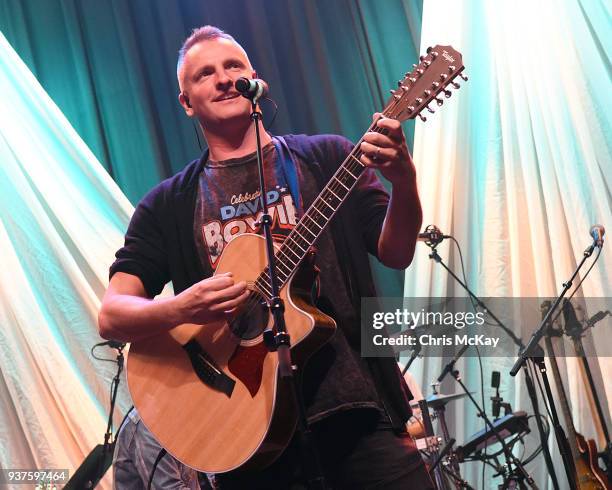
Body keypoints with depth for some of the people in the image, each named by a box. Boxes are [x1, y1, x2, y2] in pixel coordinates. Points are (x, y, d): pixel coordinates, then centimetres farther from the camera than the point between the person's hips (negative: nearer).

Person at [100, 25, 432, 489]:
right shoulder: (168, 204, 8)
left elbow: (395, 254, 1)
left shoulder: (325, 157, 8)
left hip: (351, 399, 0)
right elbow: (112, 315, 3)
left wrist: (403, 179, -18)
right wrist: (179, 308, -18)